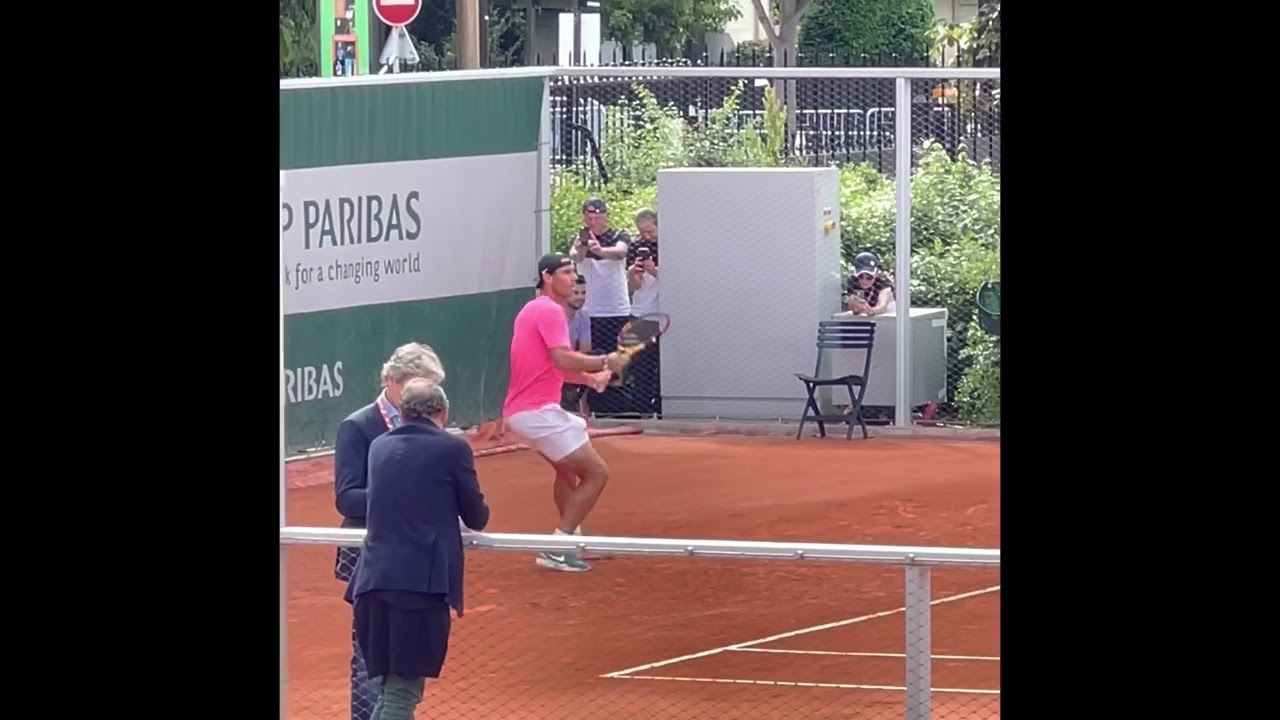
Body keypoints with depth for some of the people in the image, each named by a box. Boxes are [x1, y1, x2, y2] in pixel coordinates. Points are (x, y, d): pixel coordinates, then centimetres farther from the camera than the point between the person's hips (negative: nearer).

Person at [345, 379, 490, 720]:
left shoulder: (379, 447, 13)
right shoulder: (452, 449, -1)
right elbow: (476, 518, 6)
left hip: (372, 580, 5)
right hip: (422, 583, -5)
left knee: (390, 688, 16)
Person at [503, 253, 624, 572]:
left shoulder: (533, 310, 19)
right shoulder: (550, 310, -13)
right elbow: (562, 359, -25)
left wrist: (589, 377, 8)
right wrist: (606, 362, -13)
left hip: (521, 410, 11)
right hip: (538, 411, -11)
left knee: (568, 468, 32)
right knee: (596, 473, -9)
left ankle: (571, 536, 41)